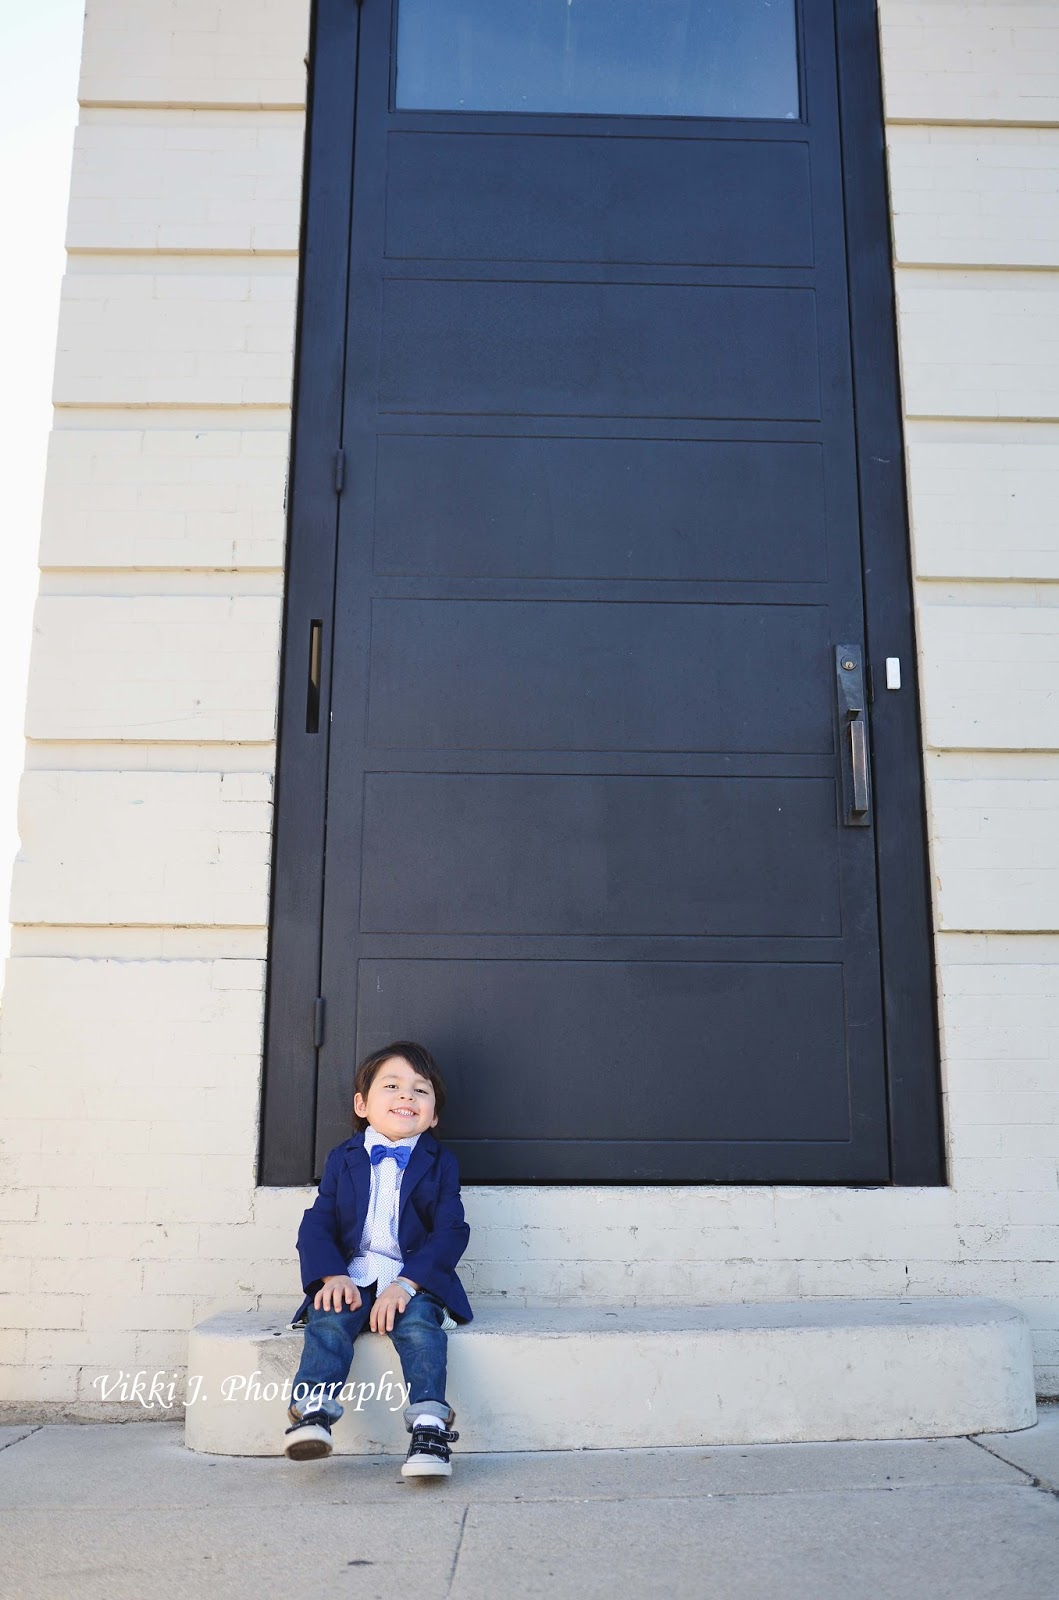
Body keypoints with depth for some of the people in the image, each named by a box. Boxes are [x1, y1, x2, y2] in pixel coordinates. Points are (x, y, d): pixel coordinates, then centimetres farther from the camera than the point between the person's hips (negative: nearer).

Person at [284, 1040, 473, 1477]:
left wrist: (406, 1284, -18)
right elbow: (317, 1224, 5)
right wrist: (332, 1276, -16)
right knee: (327, 1320, -27)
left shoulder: (440, 1163, 7)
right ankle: (312, 1413, -30)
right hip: (352, 1279, 2)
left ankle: (429, 1426, -33)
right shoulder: (342, 1159, 12)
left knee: (419, 1323, -30)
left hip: (414, 1280, -1)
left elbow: (450, 1232, -3)